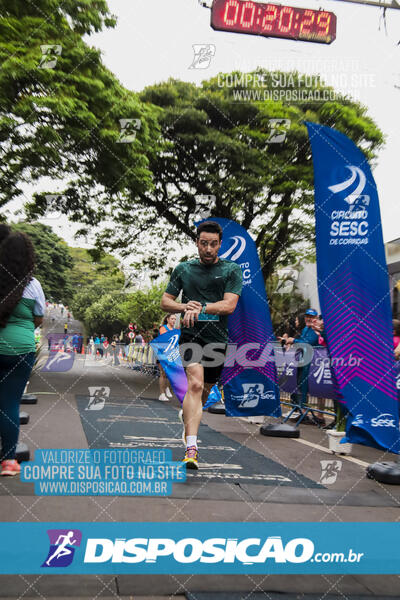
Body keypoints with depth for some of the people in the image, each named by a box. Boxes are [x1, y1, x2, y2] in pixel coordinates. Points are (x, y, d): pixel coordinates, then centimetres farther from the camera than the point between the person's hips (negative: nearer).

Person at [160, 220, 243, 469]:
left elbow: (229, 305, -8)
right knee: (195, 384, -22)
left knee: (204, 393, 14)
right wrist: (185, 306, -10)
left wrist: (201, 308, -23)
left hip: (218, 339, 2)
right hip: (191, 335, -1)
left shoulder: (232, 270, 4)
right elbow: (165, 301, 11)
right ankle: (192, 448, -25)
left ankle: (188, 429, 41)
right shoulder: (183, 269, 9)